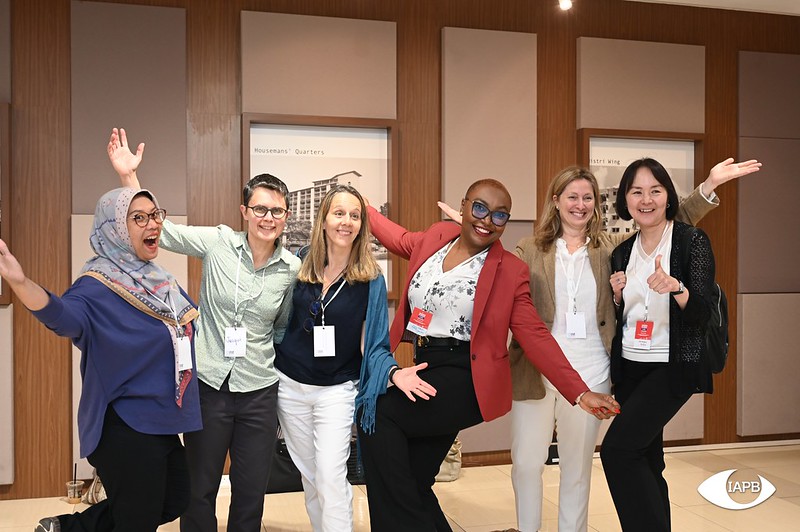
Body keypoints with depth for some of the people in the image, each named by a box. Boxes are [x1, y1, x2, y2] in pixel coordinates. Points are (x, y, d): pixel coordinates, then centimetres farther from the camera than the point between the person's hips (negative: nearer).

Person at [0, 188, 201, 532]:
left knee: (174, 503, 22)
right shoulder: (99, 285, -18)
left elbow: (186, 325, 24)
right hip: (126, 429, -8)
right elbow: (67, 317, -41)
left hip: (160, 423, 8)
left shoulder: (158, 278, 6)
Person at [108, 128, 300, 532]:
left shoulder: (292, 268, -2)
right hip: (209, 386, -1)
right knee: (199, 491, 12)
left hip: (259, 393, 2)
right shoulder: (218, 243, -6)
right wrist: (128, 175, -16)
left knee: (251, 495, 13)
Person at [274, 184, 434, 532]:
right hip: (289, 385, 3)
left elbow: (375, 344, -6)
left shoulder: (371, 281, -10)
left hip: (337, 391, -3)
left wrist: (394, 372, -25)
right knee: (309, 475, 15)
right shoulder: (301, 265, -4)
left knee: (332, 478, -9)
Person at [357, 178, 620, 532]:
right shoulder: (436, 238, 7)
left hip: (463, 380, -6)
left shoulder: (511, 270, -6)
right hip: (421, 371, 6)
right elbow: (399, 239, 28)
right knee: (408, 481, 7)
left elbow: (535, 337, -7)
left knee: (376, 412, -22)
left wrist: (581, 393, -14)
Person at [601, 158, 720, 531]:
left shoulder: (692, 241, -7)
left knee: (617, 449, -18)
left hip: (673, 365, -6)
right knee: (646, 461, 10)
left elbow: (701, 315, -14)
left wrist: (675, 288, -33)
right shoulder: (622, 253, 9)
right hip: (629, 366, 6)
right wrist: (617, 296, -4)